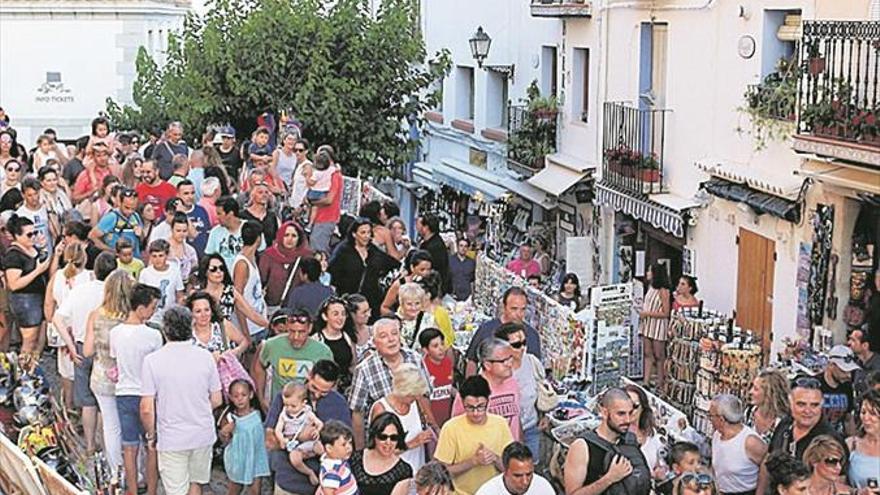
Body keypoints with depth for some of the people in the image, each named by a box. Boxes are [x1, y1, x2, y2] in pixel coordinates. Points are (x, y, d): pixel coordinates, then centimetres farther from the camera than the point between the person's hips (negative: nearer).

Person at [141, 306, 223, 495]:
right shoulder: (205, 357, -6)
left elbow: (147, 408, -14)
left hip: (172, 438, -3)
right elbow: (217, 400, 2)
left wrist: (151, 435, 3)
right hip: (203, 434, 3)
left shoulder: (152, 361, -14)